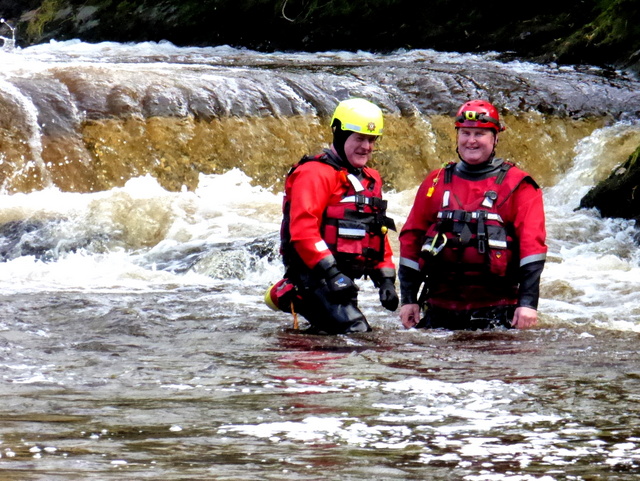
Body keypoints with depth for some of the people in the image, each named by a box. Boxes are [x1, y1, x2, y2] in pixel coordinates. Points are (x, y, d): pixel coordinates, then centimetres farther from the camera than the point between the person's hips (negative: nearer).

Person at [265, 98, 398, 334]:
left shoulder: (370, 179, 20)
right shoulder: (315, 173, -9)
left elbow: (378, 234, 26)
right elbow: (302, 229, -19)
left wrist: (385, 278, 13)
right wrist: (331, 272, -25)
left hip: (345, 276, 9)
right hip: (315, 276, -9)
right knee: (355, 331, -22)